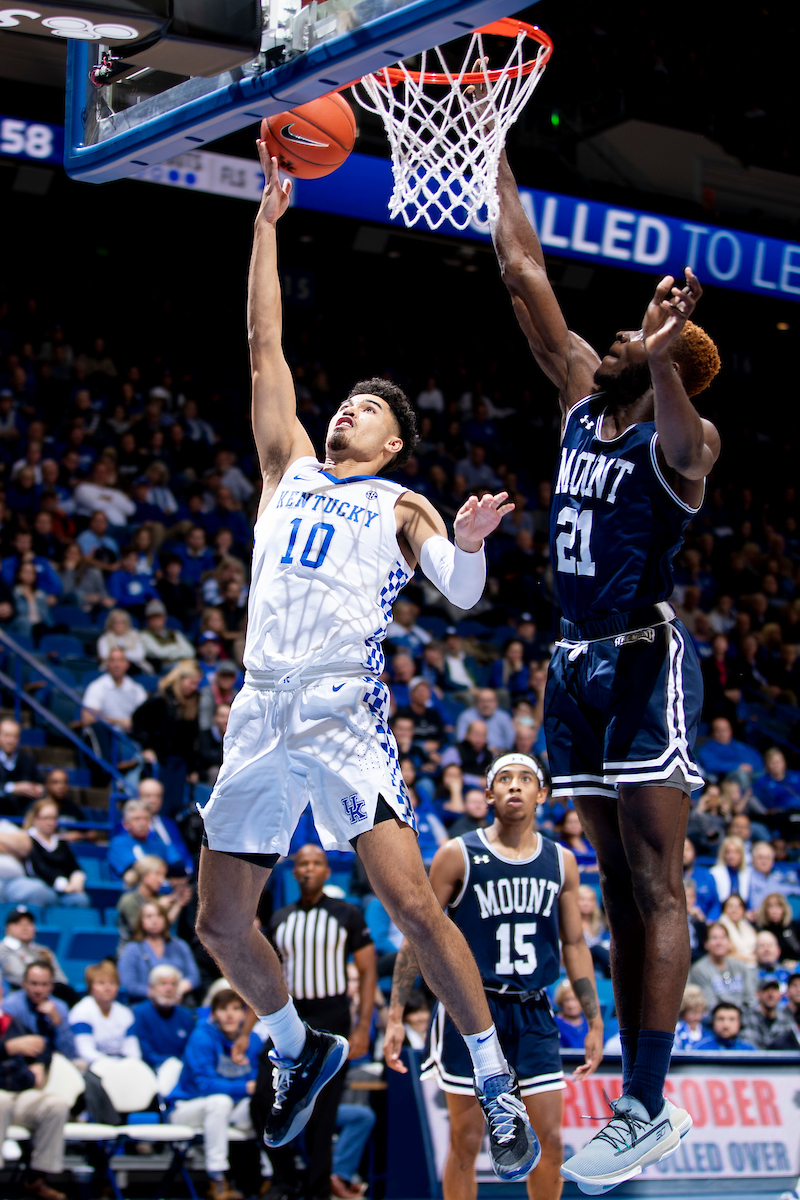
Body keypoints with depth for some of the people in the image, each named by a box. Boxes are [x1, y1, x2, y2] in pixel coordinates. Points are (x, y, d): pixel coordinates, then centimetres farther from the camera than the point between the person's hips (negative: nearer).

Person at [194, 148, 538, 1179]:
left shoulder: (400, 506, 10)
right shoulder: (289, 469, 20)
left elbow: (462, 595, -4)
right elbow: (264, 347, 17)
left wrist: (468, 544, -27)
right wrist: (267, 221, 15)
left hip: (345, 717, -5)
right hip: (261, 716, 5)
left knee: (411, 903, -16)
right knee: (219, 922, 6)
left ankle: (497, 1087, -5)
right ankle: (301, 1051, 28)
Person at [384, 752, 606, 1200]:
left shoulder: (561, 862, 7)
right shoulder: (459, 855, -4)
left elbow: (574, 945, 12)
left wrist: (595, 1023, 8)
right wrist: (396, 1016, -8)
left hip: (534, 1014, 3)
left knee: (551, 1141, 1)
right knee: (466, 1142, 1)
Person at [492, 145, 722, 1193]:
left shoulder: (681, 436, -7)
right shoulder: (583, 394, 12)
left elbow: (680, 442, -33)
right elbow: (524, 275, 15)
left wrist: (665, 357, -51)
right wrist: (492, 157, 14)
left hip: (646, 661, -8)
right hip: (577, 664, 8)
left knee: (656, 891, -8)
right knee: (618, 893, 8)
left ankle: (648, 1111, -8)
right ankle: (632, 1106, 12)